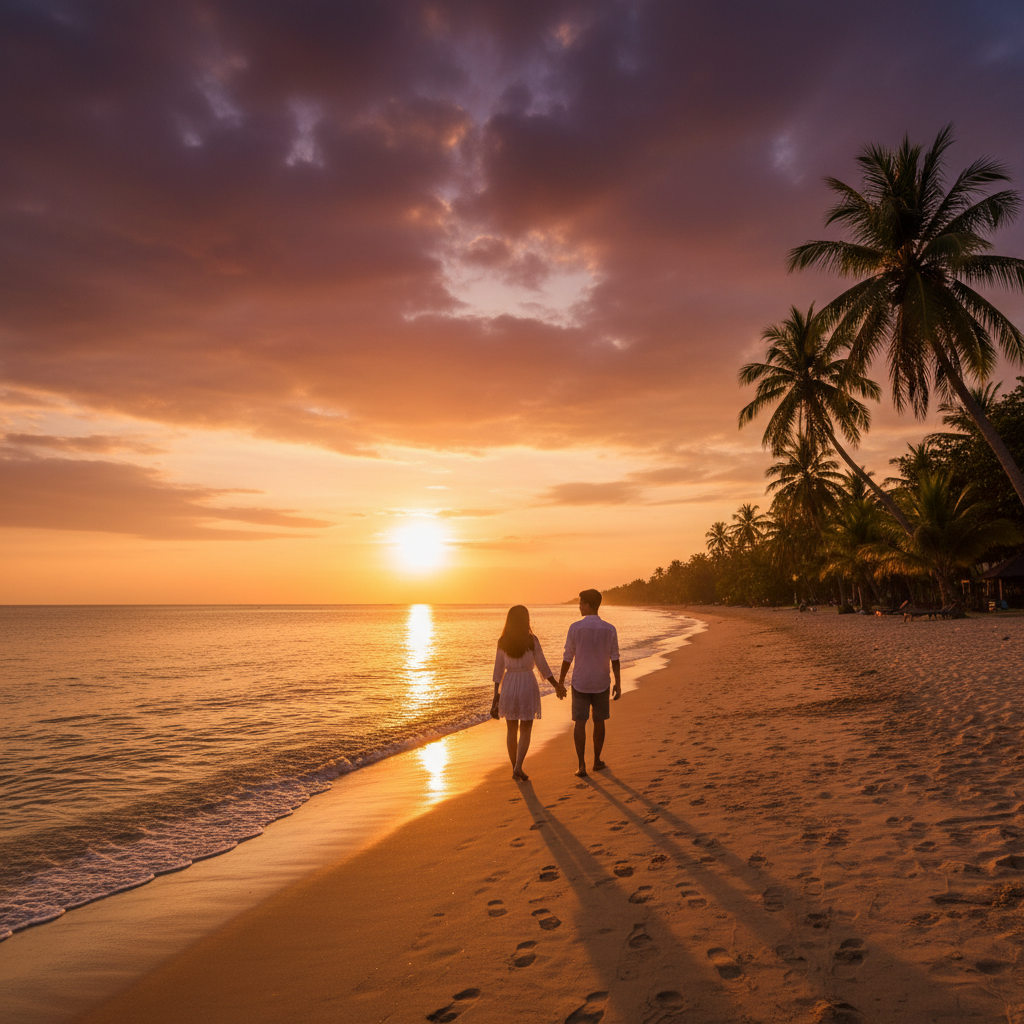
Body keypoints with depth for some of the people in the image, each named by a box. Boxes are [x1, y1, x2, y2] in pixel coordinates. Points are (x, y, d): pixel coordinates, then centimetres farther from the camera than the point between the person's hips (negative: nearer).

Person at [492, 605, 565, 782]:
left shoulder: (502, 641, -1)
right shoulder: (532, 640, -9)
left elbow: (498, 669, 2)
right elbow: (543, 667, -4)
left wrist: (496, 694, 7)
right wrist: (557, 685, 8)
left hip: (508, 686, 3)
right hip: (527, 684, -3)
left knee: (512, 729, 15)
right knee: (525, 730, 6)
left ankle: (515, 768, 22)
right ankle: (518, 768, -6)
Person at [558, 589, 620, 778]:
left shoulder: (575, 628, -12)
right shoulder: (610, 629, -6)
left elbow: (568, 658, -7)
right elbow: (615, 659, -4)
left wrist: (560, 682, 3)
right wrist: (618, 684, 3)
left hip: (580, 684, -2)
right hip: (601, 684, 2)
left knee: (580, 723, 4)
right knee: (599, 721, 16)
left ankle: (582, 765, -3)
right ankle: (597, 761, 27)